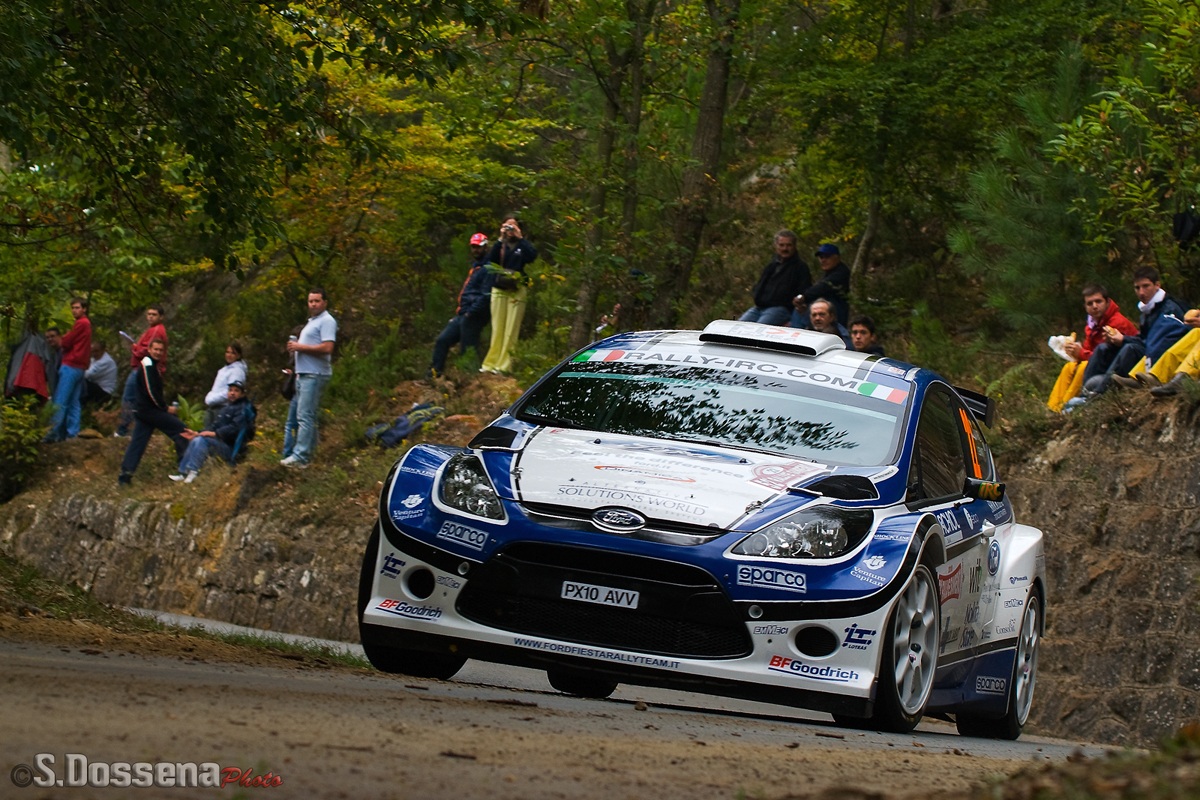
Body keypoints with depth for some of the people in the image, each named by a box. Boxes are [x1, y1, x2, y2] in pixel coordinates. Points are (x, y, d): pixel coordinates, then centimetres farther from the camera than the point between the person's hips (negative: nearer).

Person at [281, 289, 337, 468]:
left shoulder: (326, 321, -10)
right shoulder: (312, 321, 23)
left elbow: (327, 348, -21)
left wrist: (301, 347, -15)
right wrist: (295, 347, 13)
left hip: (315, 375, -11)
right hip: (304, 374, 11)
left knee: (305, 416, -15)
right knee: (308, 416, 13)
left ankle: (300, 456, -18)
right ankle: (306, 454, 17)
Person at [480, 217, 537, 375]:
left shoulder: (522, 245, 8)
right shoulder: (500, 245, 13)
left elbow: (533, 255, -12)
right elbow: (491, 259, -5)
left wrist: (520, 238, -8)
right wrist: (501, 239, -8)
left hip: (517, 291, -2)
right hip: (499, 289, 2)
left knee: (511, 329, -6)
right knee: (497, 328, 1)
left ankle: (504, 365, -9)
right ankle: (492, 363, 1)